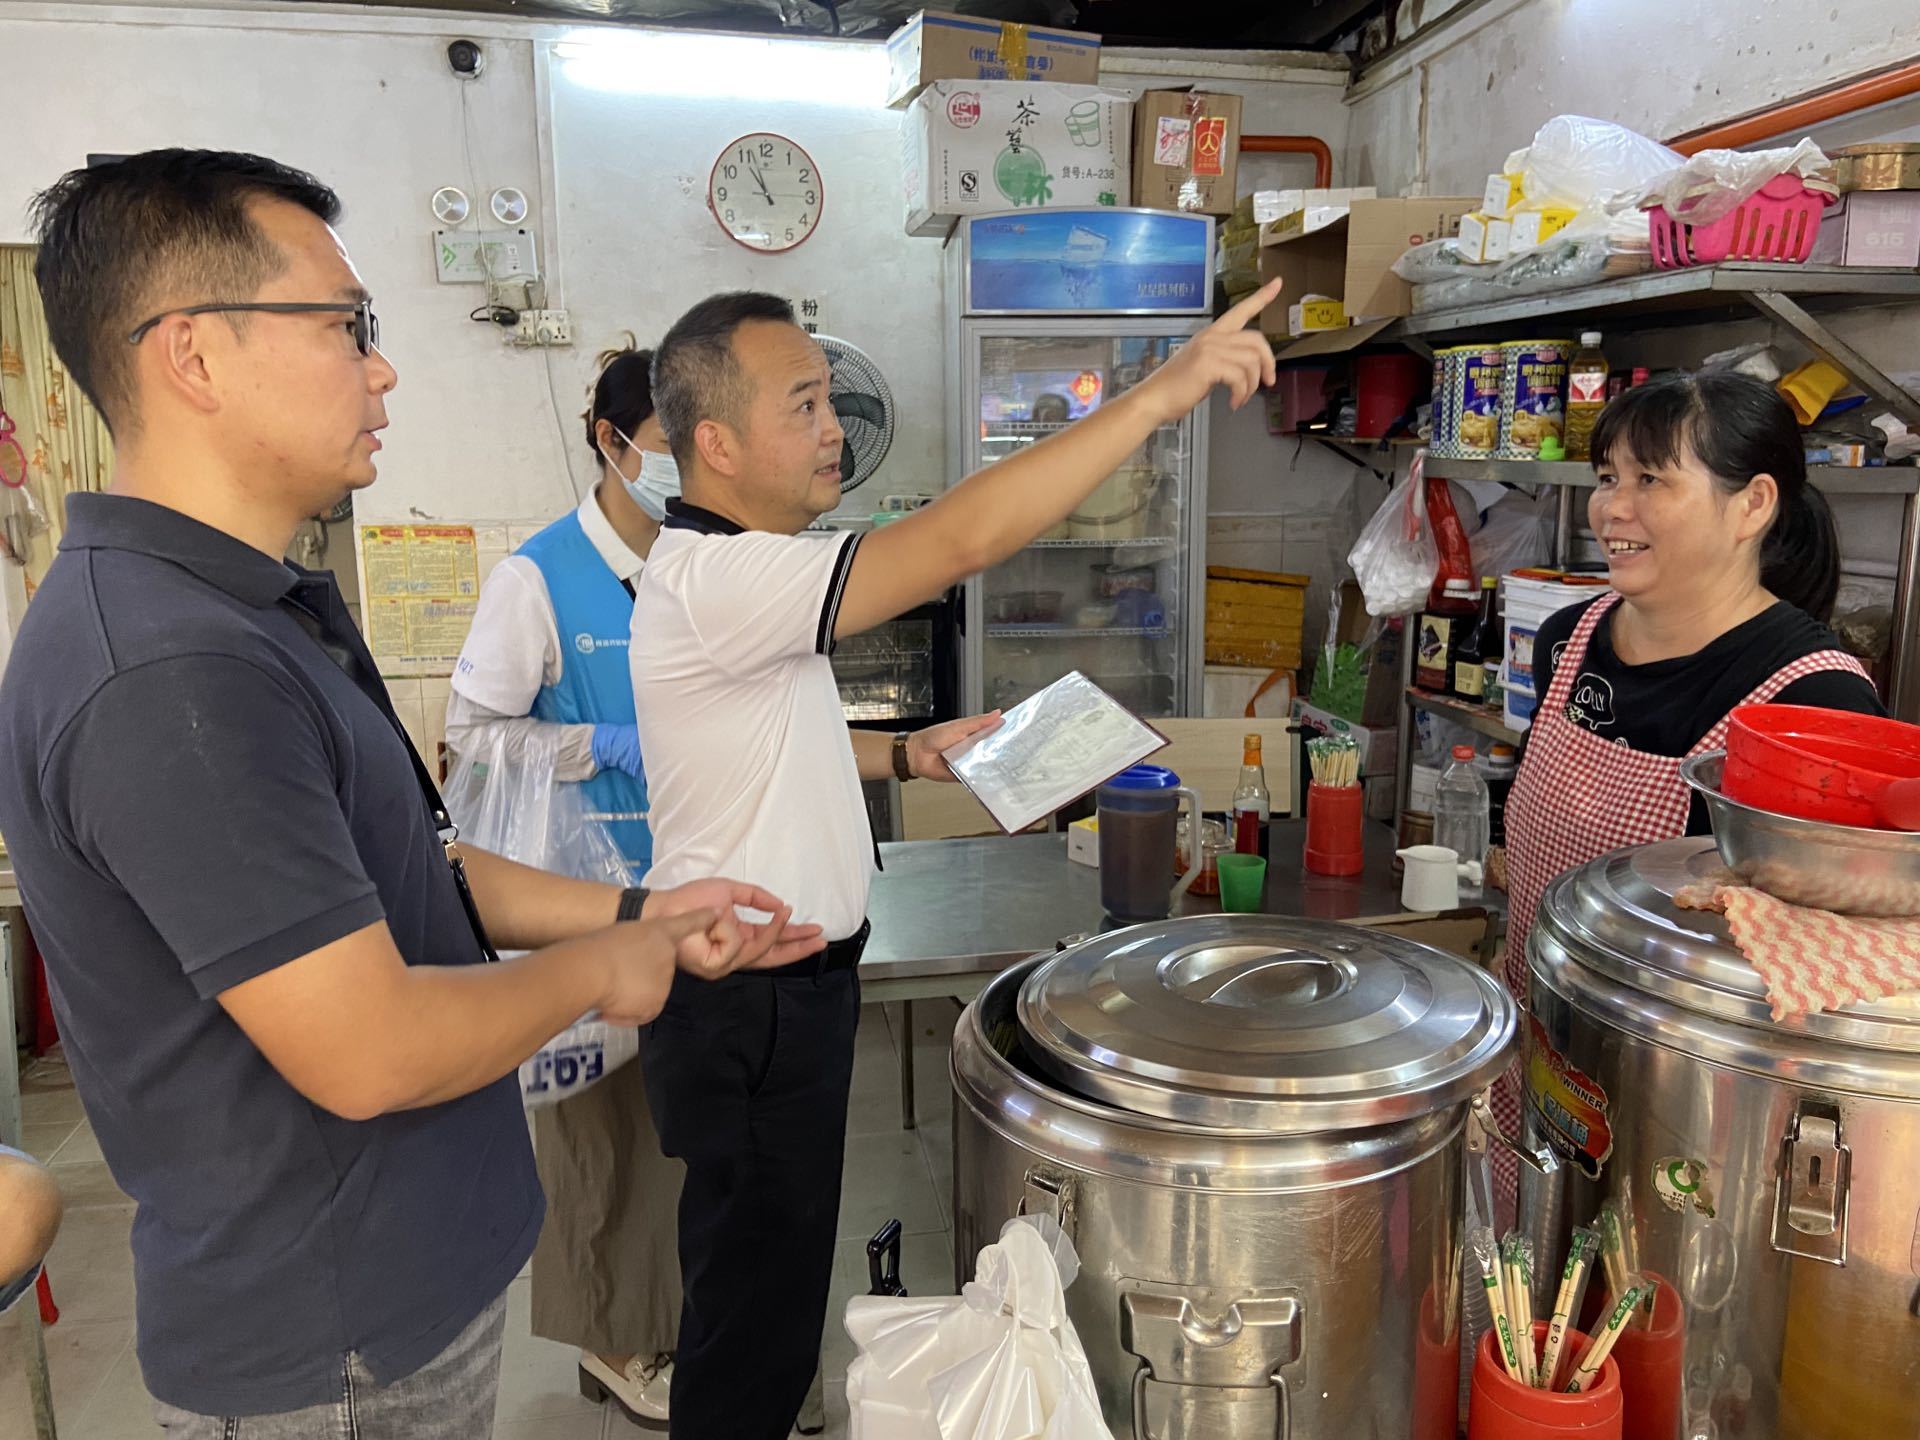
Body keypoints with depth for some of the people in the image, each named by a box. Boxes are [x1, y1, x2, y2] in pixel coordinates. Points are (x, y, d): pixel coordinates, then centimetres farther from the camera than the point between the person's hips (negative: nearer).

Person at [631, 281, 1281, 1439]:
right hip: (753, 1004, -10)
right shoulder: (716, 580, -27)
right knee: (759, 1308, 10)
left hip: (781, 982, 10)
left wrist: (905, 755, 7)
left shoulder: (729, 567, 8)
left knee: (760, 1280, 26)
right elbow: (962, 539, -36)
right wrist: (1165, 391, -31)